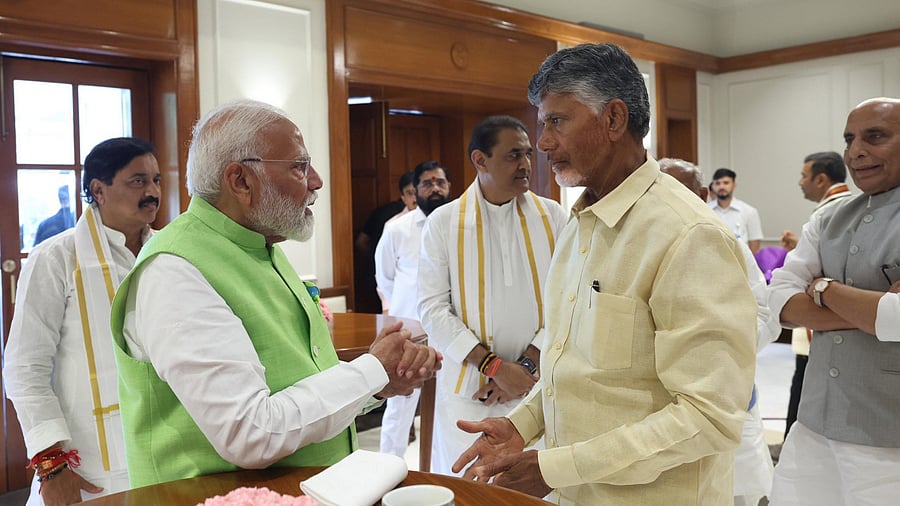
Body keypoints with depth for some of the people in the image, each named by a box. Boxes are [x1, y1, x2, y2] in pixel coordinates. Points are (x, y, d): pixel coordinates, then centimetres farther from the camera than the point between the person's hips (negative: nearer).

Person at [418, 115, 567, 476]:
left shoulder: (552, 217, 1)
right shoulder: (443, 223, -2)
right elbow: (433, 308, -6)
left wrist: (527, 364, -11)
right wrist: (493, 365, -14)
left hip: (540, 386, 1)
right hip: (468, 387, -1)